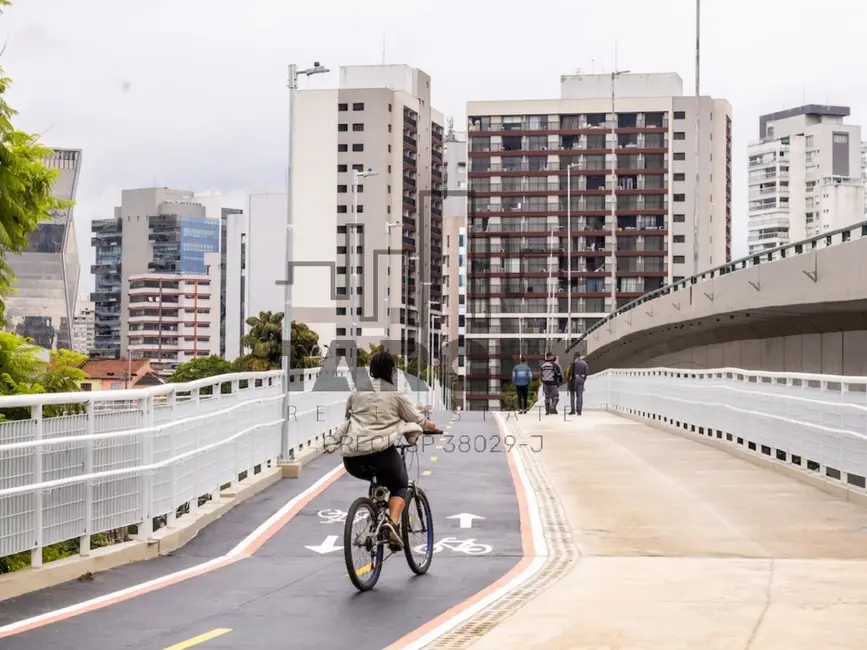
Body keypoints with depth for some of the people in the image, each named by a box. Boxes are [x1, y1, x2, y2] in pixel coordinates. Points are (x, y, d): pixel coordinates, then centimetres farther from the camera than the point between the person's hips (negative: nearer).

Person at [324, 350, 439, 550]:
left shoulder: (356, 393, 13)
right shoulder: (395, 395, 4)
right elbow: (417, 419, 14)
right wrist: (432, 426, 35)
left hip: (353, 458, 4)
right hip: (382, 452, -4)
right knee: (399, 486, 18)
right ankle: (393, 523, -9)